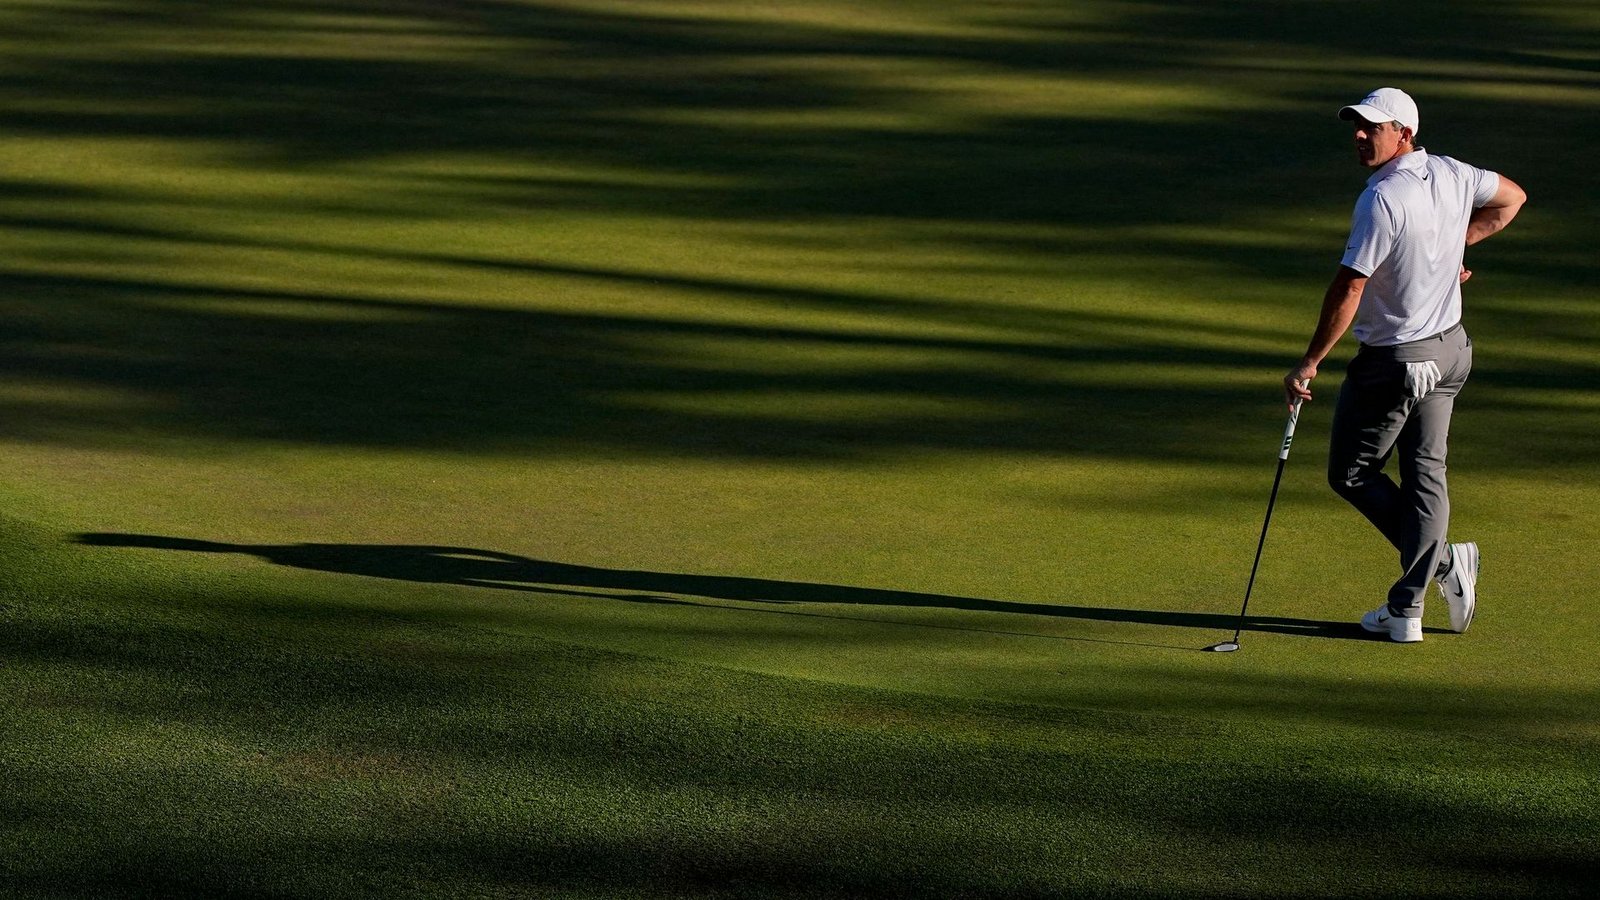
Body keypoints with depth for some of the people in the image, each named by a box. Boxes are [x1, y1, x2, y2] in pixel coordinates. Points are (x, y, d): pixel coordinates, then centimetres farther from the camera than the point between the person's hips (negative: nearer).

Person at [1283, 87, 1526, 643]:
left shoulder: (1382, 200, -23)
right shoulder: (1453, 175, 0)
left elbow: (1349, 289, -24)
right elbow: (1512, 197, 21)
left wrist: (1310, 363, -19)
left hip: (1392, 362, -8)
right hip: (1449, 349, 8)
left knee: (1352, 475, 8)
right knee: (1425, 474, 10)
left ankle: (1444, 562, 0)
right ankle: (1407, 610, 10)